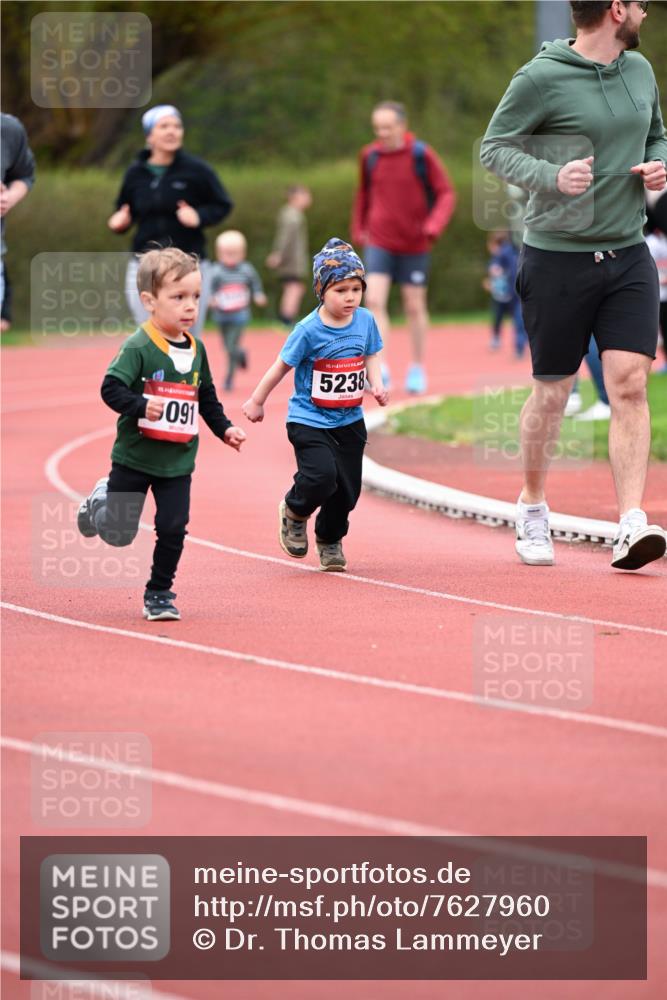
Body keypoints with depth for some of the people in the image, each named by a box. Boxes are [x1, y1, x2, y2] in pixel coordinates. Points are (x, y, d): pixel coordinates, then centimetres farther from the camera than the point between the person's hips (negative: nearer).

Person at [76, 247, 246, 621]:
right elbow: (111, 388, -23)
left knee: (173, 528, -5)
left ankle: (159, 593, 11)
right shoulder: (138, 348, -17)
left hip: (178, 462, 4)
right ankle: (101, 501, 41)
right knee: (118, 533, 7)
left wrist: (225, 428, 9)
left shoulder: (196, 350, 4)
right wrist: (141, 406, -36)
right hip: (134, 458, -4)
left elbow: (207, 397, 17)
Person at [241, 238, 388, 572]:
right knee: (322, 477, -22)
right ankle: (294, 512, 12)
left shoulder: (365, 321, -3)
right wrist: (257, 401, 6)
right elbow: (281, 366, -5)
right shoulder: (309, 330, -17)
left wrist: (376, 384, -6)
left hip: (350, 421, 5)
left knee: (348, 488, 6)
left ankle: (329, 539, 33)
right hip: (309, 420, -5)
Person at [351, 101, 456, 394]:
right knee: (374, 300, -15)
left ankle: (417, 369, 23)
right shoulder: (370, 156, -1)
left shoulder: (421, 155, -10)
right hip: (379, 243, 1)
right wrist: (358, 230, 15)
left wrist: (433, 227, -21)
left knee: (415, 306, 8)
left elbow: (446, 194, -7)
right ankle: (379, 368, -18)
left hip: (415, 245, -1)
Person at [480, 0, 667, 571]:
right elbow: (495, 147, -6)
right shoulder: (541, 79, -11)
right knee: (552, 391, 6)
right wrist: (552, 176, -22)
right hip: (557, 259, -4)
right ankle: (533, 508, 28)